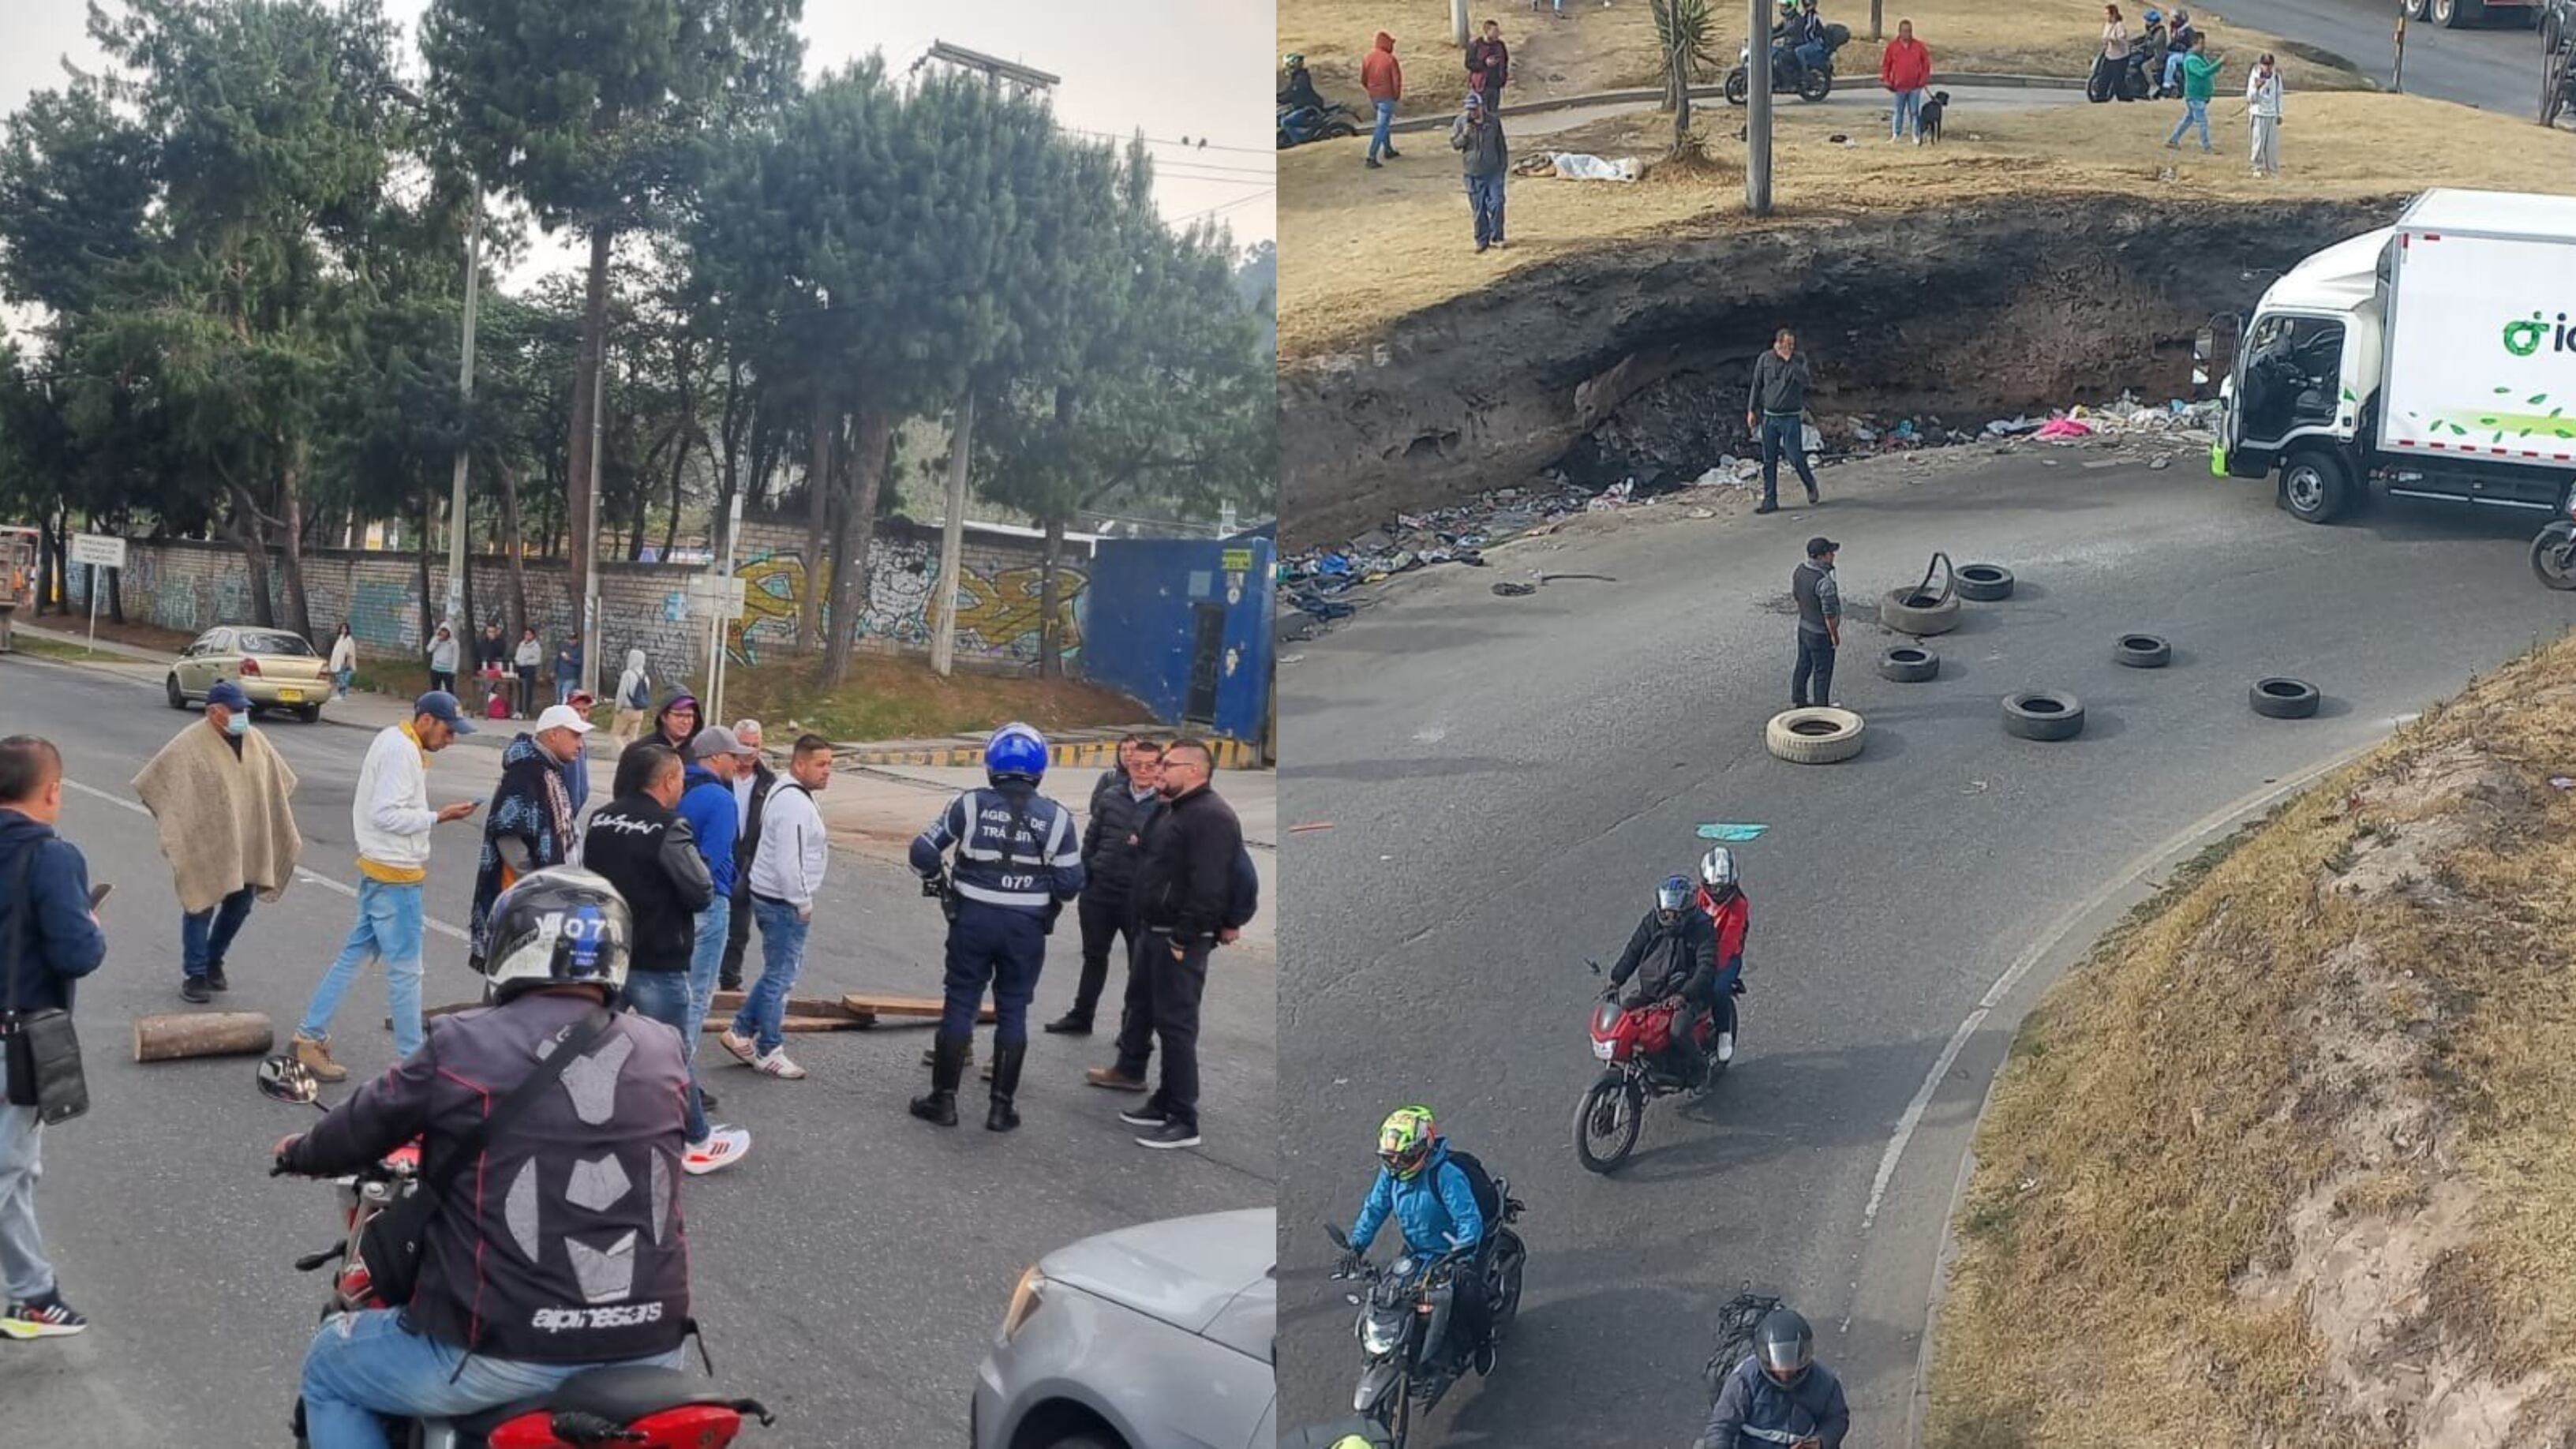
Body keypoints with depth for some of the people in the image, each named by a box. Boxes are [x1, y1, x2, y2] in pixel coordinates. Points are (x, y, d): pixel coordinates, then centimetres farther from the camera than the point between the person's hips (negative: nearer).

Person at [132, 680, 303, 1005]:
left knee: (240, 905, 13)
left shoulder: (256, 741, 5)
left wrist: (281, 829, 18)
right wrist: (172, 823, -8)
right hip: (205, 845, -6)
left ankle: (214, 962, 34)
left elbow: (279, 783, 20)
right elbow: (152, 783, -10)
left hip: (246, 846, 6)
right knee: (201, 908, 1)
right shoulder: (190, 744, -14)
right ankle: (194, 975, 12)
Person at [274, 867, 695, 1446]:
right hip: (648, 1350, 4)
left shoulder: (462, 1046, -10)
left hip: (509, 1351, -4)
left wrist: (301, 1153, 31)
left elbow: (360, 1128, 8)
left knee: (329, 1367, 22)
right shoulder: (662, 1052, 1)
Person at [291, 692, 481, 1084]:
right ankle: (413, 1059, 5)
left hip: (379, 869, 10)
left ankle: (311, 1037, 20)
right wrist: (438, 817, -19)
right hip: (395, 874, -10)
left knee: (355, 953, 15)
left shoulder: (393, 741, 13)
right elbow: (386, 814, -23)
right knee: (404, 968, -2)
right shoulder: (402, 751, -18)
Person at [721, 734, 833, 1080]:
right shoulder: (794, 804, -21)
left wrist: (801, 901, 19)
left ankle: (741, 1032, 26)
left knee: (780, 972, 20)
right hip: (784, 904, -10)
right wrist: (803, 904, -17)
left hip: (772, 898, 10)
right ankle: (768, 1052, 9)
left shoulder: (789, 794, 13)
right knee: (780, 976, -1)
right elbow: (789, 863, -26)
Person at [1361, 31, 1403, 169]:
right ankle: (1372, 158, -12)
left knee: (1385, 123, 26)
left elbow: (1363, 80, 5)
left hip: (1373, 97, 6)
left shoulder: (1366, 58, 0)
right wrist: (1397, 95, 3)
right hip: (1387, 97, -6)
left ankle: (1388, 150, 36)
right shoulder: (1390, 59, -14)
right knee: (1381, 127, -5)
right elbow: (1397, 80, -13)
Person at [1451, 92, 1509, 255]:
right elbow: (1454, 144, -1)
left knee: (1496, 204, -4)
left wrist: (1505, 165, 9)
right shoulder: (1461, 122, -3)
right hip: (1473, 173, 0)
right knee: (1478, 208, 5)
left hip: (1493, 171, 0)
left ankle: (1496, 237, 11)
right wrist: (1464, 135, -19)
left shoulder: (1493, 121, -1)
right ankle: (1482, 240, 17)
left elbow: (1501, 145, 8)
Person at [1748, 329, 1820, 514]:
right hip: (1769, 417, 2)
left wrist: (1789, 360, -22)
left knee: (1795, 457, -5)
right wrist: (1751, 410, 7)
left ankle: (1811, 487, 21)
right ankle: (1770, 501, 9)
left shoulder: (1799, 360, -2)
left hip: (1791, 417, -2)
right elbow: (1757, 386, 9)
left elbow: (1804, 379, -20)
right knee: (1769, 461, 4)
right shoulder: (1765, 359, 2)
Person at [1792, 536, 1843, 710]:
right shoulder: (1824, 581, -32)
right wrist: (1835, 635, -12)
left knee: (1803, 665, 22)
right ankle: (1822, 706, 23)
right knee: (1822, 671, 9)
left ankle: (1797, 701, 35)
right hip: (1820, 633, -8)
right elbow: (1830, 613, -26)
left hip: (1803, 626, 8)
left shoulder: (1798, 571, -7)